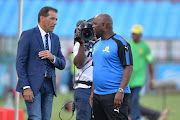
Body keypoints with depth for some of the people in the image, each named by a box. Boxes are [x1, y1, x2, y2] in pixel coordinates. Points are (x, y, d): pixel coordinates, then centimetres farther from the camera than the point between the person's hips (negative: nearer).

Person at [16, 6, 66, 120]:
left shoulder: (55, 38, 15)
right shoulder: (28, 35, -3)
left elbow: (62, 64, 15)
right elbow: (20, 63, -9)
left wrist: (53, 57, -9)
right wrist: (26, 87, -17)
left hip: (49, 85, 6)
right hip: (33, 85, -6)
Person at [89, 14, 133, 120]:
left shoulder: (120, 43, -8)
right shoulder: (96, 45, 18)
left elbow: (128, 68, -12)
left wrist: (120, 91, -20)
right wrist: (93, 93, 18)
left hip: (115, 96, -8)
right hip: (98, 95, 8)